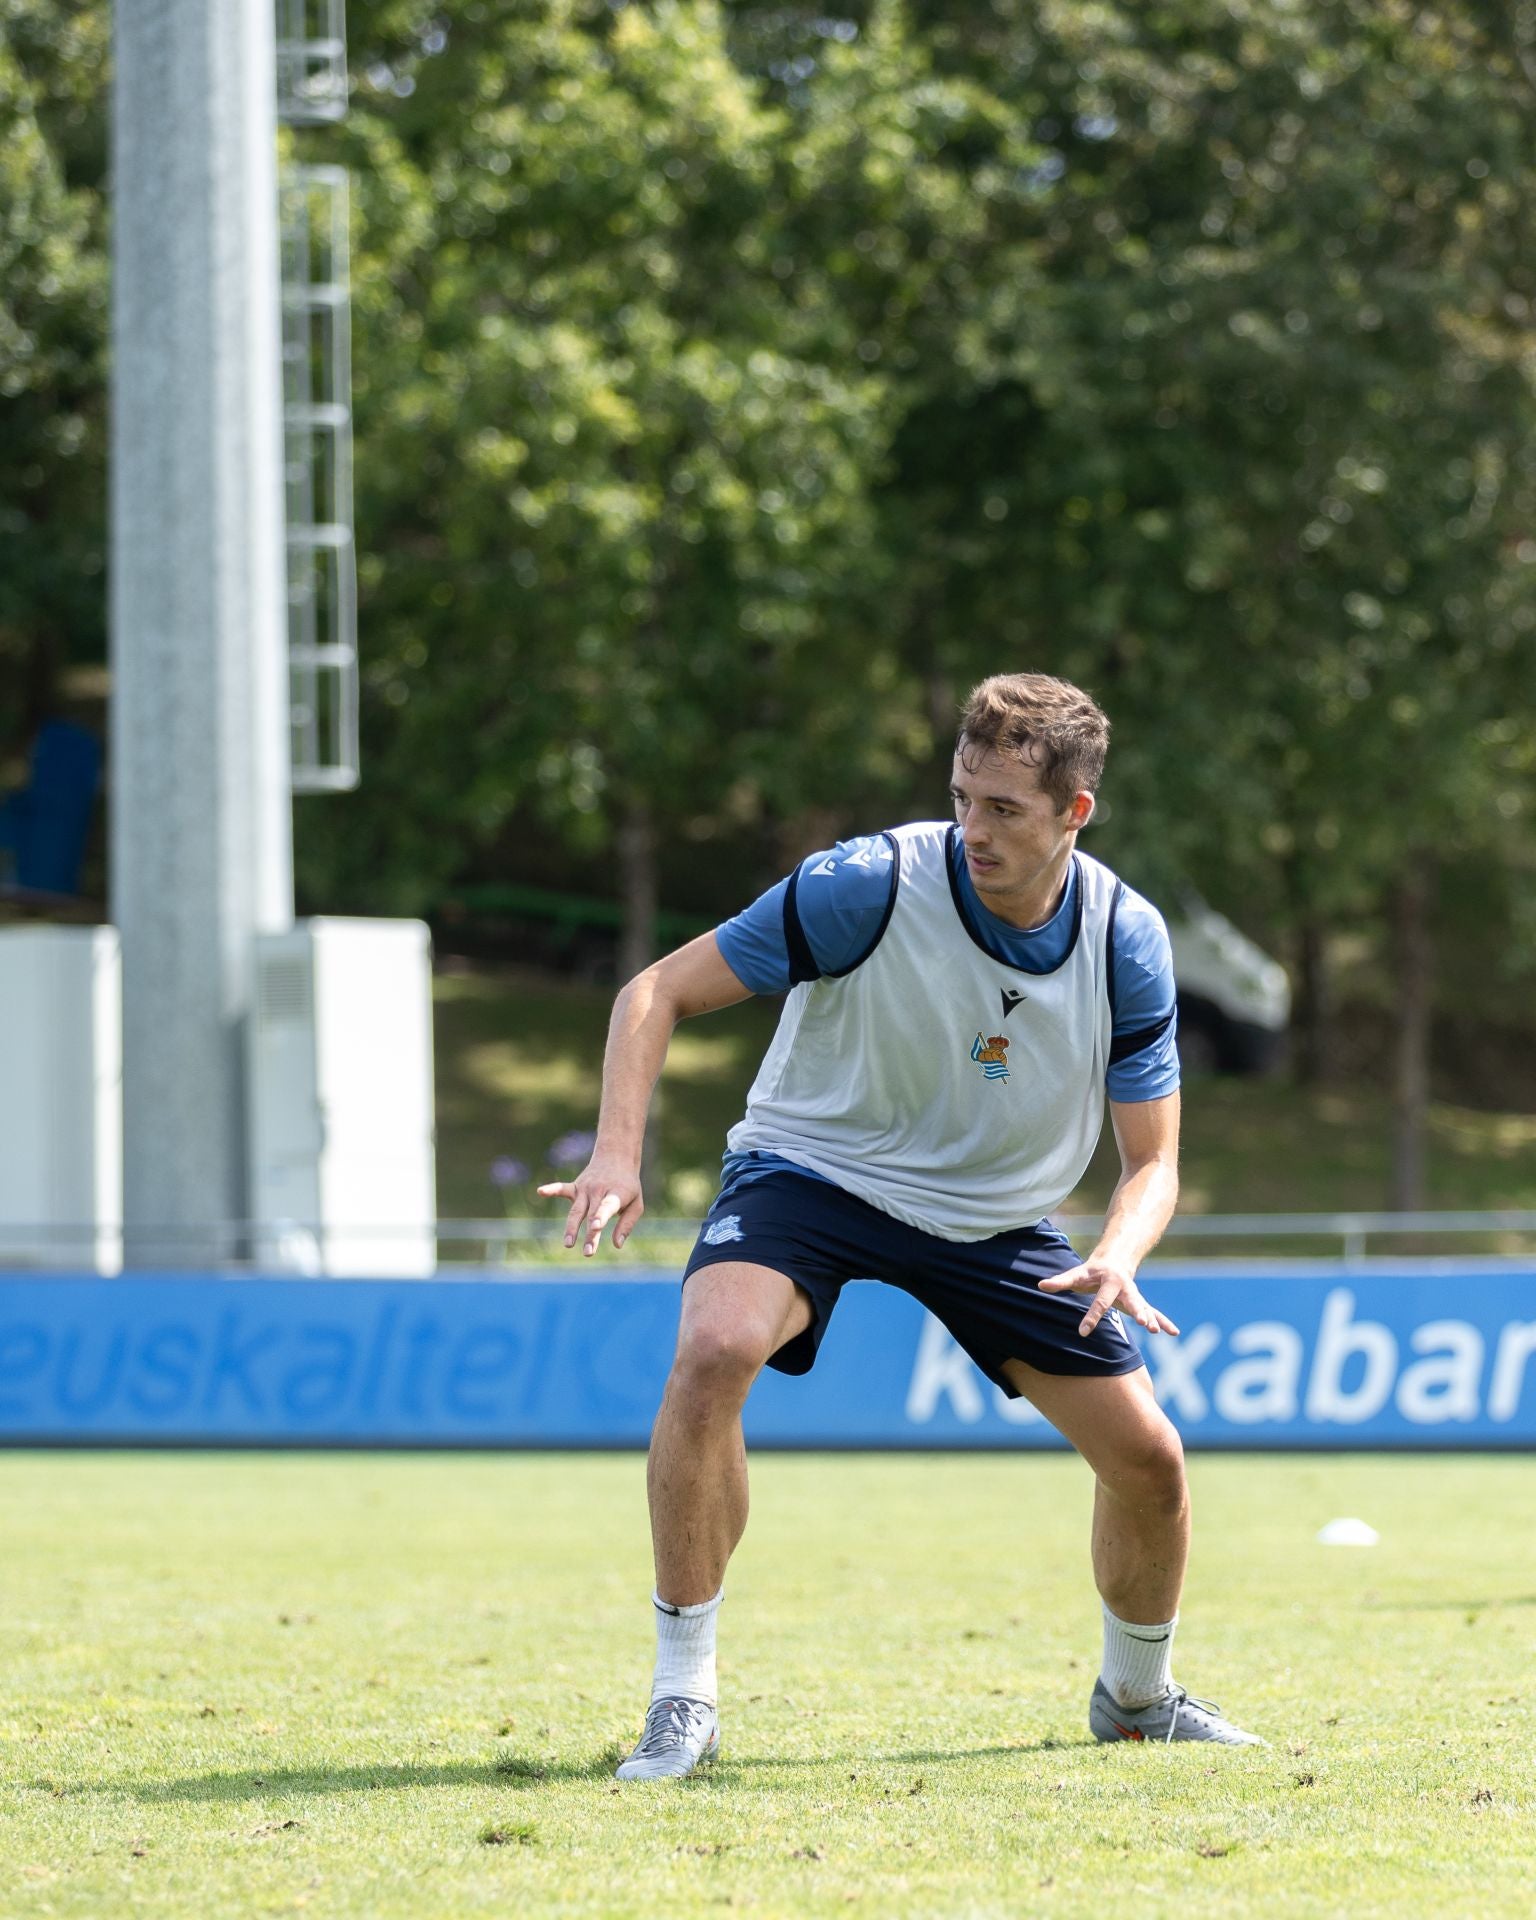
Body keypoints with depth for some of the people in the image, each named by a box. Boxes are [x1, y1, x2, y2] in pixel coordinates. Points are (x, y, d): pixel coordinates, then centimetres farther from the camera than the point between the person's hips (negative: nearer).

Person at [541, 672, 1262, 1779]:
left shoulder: (1127, 944, -15)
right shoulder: (869, 887, -25)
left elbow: (1152, 1163, -7)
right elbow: (660, 992, -17)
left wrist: (1116, 1261, -30)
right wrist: (618, 1155, -33)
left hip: (997, 1219, 3)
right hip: (812, 1173, -3)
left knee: (1148, 1456, -2)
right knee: (714, 1352, -34)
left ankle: (1138, 1696, 31)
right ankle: (684, 1699, -23)